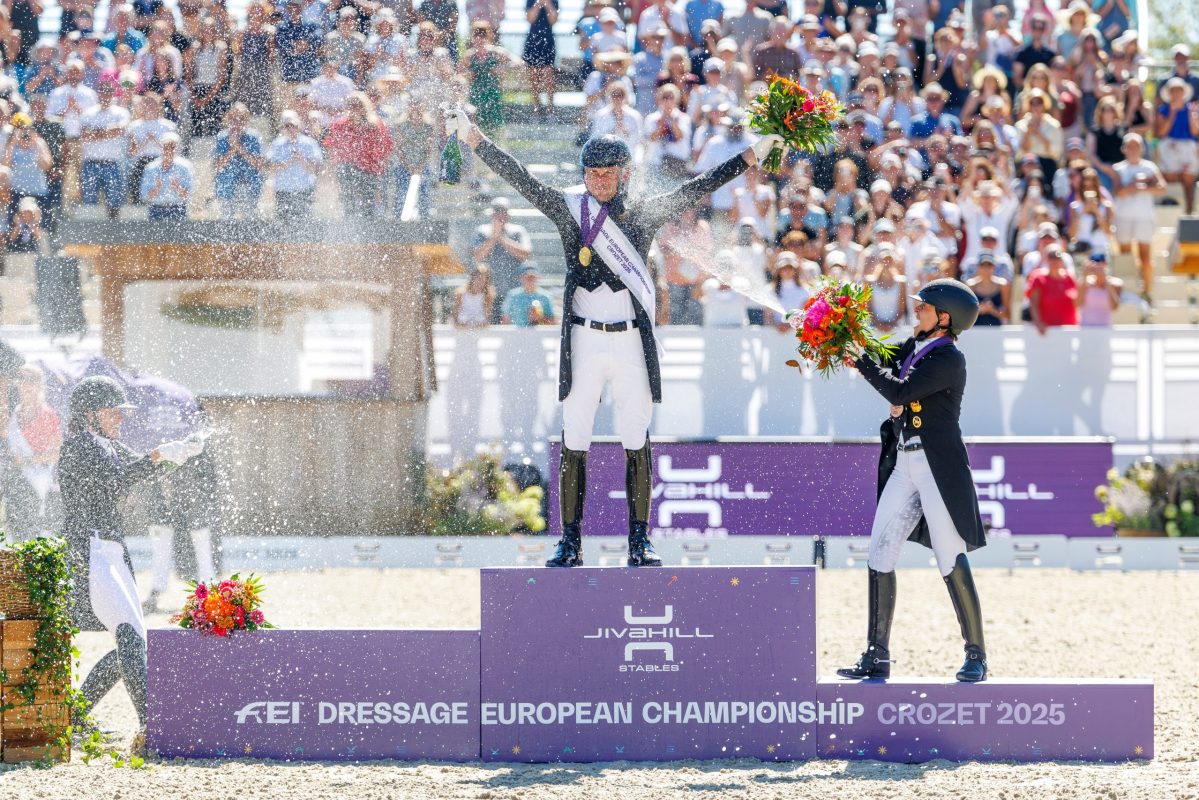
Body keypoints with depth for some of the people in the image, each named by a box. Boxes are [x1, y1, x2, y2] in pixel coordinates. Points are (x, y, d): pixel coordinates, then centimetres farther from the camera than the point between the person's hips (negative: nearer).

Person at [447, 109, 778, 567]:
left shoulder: (644, 215, 6)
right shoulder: (569, 210, 5)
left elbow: (698, 189, 5)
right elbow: (520, 179, 0)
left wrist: (752, 155, 1)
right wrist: (473, 138, -7)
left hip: (631, 342, 0)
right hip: (583, 341, 0)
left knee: (636, 442, 1)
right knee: (573, 443, -1)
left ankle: (640, 542, 5)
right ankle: (570, 542, 2)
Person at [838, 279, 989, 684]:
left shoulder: (949, 359, -13)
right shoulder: (915, 345, 12)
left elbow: (899, 392, -20)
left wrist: (860, 360, -13)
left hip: (938, 466, -8)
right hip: (904, 464, 8)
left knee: (951, 560, -6)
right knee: (880, 554, 3)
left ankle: (976, 654, 2)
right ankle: (877, 657, 6)